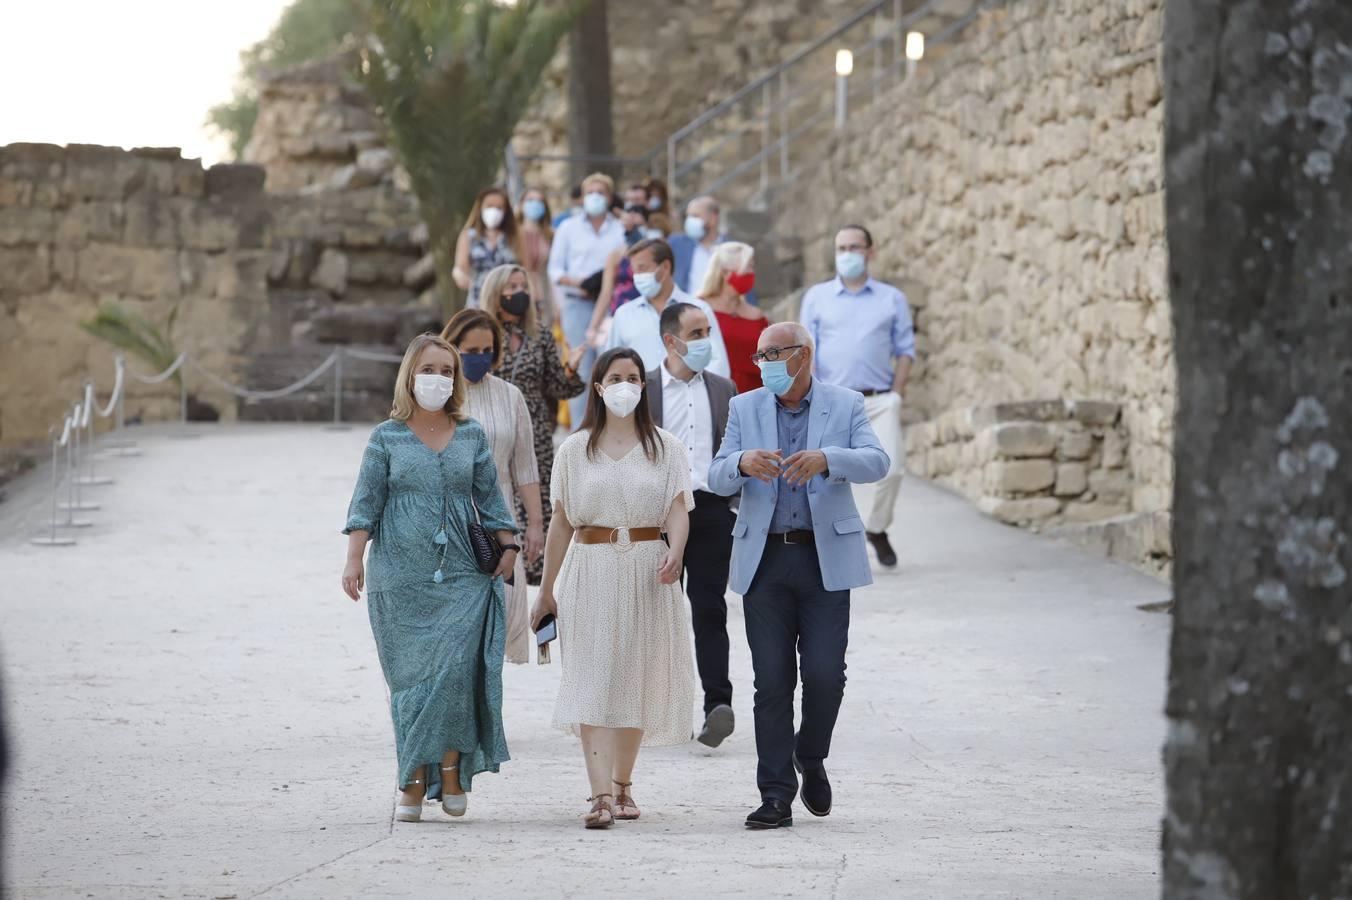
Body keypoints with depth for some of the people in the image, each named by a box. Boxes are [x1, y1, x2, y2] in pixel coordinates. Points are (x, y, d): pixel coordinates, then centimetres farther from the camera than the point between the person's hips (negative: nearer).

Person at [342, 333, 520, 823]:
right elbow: (366, 503, 3)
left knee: (456, 669, -12)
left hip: (463, 578, 1)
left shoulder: (471, 435, 9)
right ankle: (414, 785, 3)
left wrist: (507, 546, 7)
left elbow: (489, 498, 14)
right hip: (402, 577, -1)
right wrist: (354, 560, -5)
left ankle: (451, 774, -5)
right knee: (410, 677, -1)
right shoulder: (387, 438, 4)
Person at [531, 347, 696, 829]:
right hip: (591, 572, -1)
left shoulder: (665, 447, 7)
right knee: (593, 679, -11)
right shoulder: (575, 450, 8)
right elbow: (561, 523, 10)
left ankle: (622, 785, 22)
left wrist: (674, 553, -24)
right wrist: (547, 591, 10)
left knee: (635, 680, 6)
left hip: (646, 572, 1)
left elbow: (678, 509, -4)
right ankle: (601, 795, -19)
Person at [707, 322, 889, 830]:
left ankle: (811, 758, 22)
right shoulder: (745, 409, 11)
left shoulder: (845, 406, 6)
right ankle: (776, 797, 2)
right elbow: (717, 480, 3)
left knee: (825, 674, -7)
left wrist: (826, 459, -29)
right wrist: (742, 462, -21)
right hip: (764, 560, 1)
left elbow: (875, 462, -9)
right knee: (772, 682, -1)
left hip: (825, 559, -1)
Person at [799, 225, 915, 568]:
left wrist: (897, 392, -1)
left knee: (890, 467, -11)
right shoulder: (817, 297, 10)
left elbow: (905, 349, 11)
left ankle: (876, 528, 12)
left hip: (879, 400, 0)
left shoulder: (891, 299, 11)